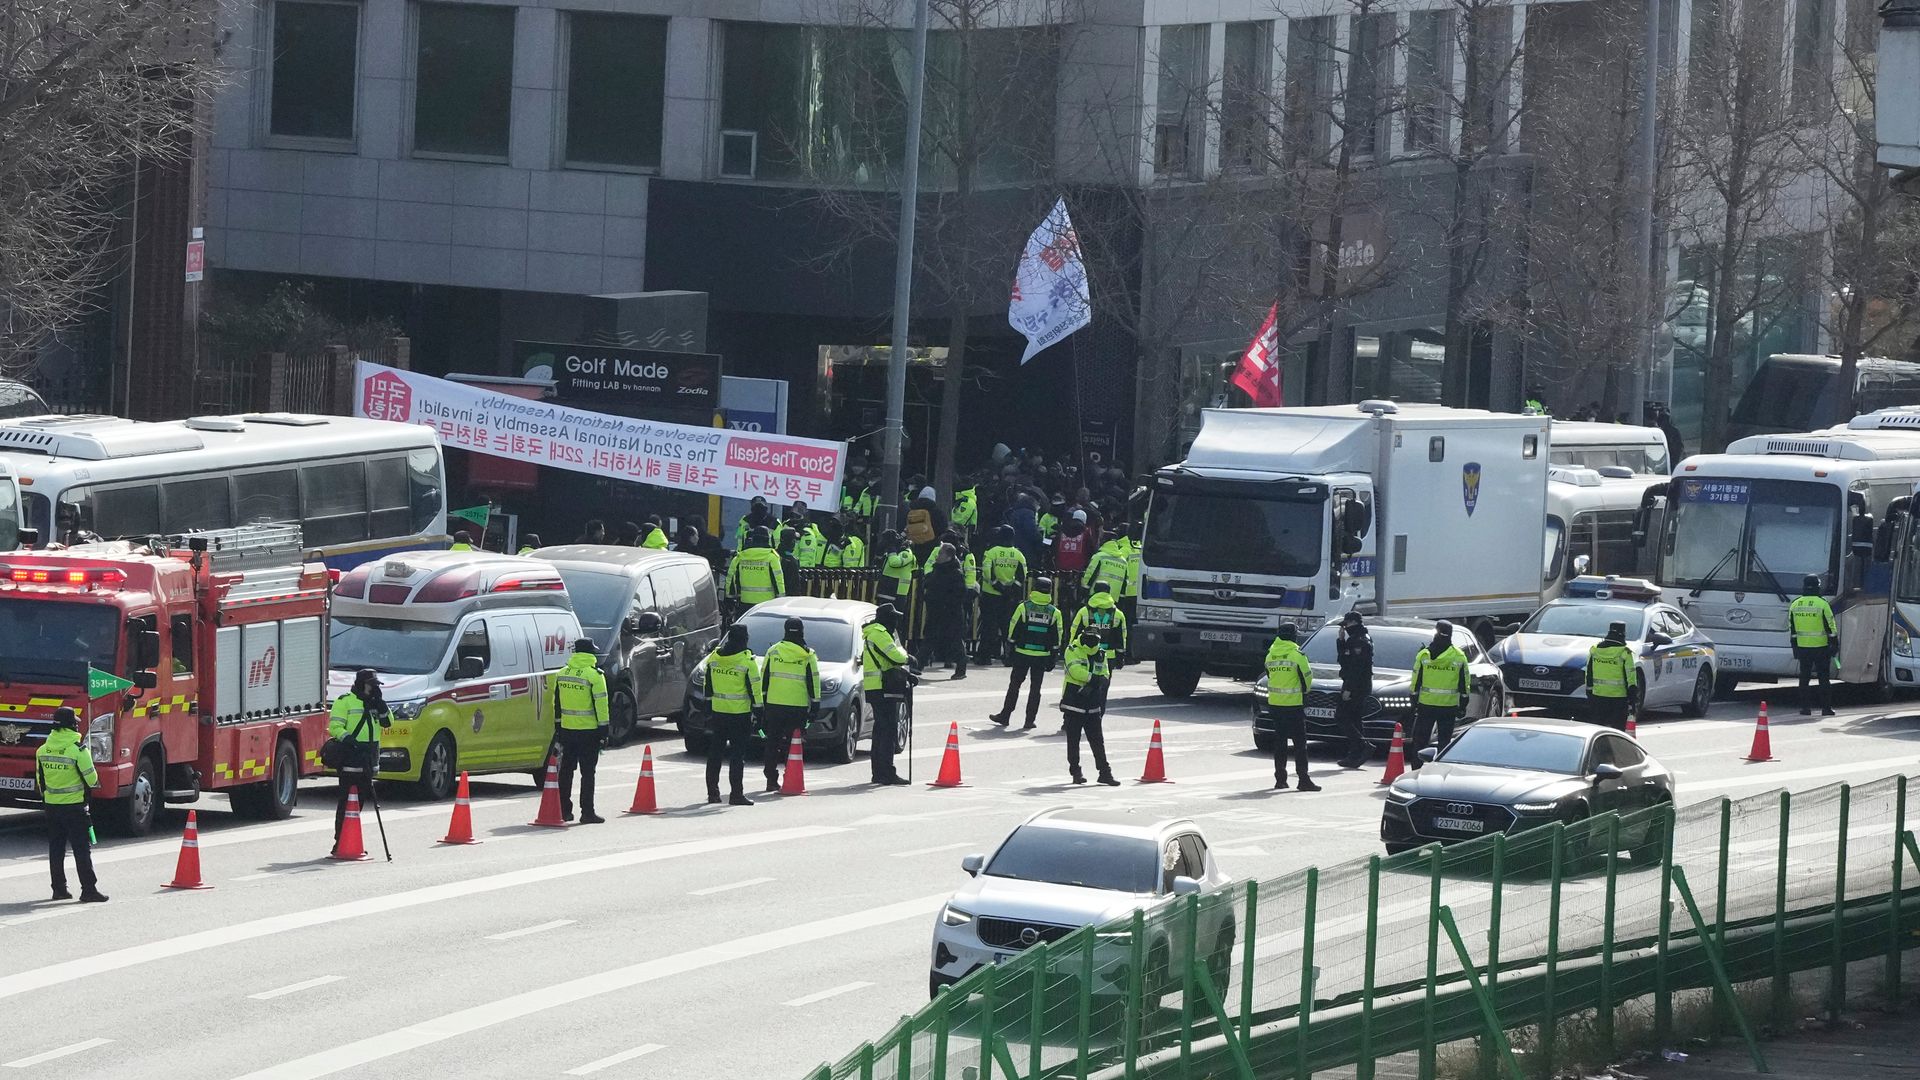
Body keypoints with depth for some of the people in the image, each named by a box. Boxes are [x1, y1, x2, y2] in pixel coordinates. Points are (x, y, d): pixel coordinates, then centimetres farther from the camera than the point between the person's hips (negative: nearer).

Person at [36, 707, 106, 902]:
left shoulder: (43, 749, 3)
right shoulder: (78, 749, -15)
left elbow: (40, 779, 11)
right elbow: (90, 778, -11)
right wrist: (95, 783, 12)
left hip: (52, 805, 5)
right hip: (74, 805, -5)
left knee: (56, 848, 12)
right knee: (81, 849, -2)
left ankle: (59, 888, 14)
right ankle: (88, 889, -4)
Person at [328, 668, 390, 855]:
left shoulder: (374, 703, 18)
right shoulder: (345, 701, -5)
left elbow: (388, 723, 11)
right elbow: (334, 726, -10)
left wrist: (380, 704, -2)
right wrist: (345, 737, -28)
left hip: (368, 762, 8)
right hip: (350, 759, -8)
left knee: (360, 799, 12)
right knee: (346, 802, -9)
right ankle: (340, 841, -9)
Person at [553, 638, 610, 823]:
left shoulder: (562, 674, 7)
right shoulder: (594, 675, -11)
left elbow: (557, 704, 13)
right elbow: (601, 705, -12)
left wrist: (557, 728, 21)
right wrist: (603, 730, -6)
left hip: (567, 730, 5)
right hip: (588, 731, -5)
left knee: (566, 771, 13)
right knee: (587, 773, -1)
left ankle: (564, 810, 16)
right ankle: (587, 812, -2)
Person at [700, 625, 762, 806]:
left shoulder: (714, 657, 3)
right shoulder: (747, 661, -13)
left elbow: (708, 685, 11)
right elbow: (754, 687, -10)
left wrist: (708, 703, 21)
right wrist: (758, 708, -1)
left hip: (718, 710, 5)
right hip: (740, 712, -5)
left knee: (715, 752, 13)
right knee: (738, 754, -3)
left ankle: (712, 791, 16)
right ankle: (736, 794, -5)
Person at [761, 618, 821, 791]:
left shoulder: (773, 651, 3)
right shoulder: (808, 655, -1)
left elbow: (763, 679, 6)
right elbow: (813, 682, 0)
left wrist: (761, 702, 13)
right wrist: (815, 705, 6)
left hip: (774, 705, 1)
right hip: (798, 705, -1)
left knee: (772, 744, 9)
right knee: (793, 744, 4)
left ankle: (771, 780, 7)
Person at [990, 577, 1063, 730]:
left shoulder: (1024, 607, -6)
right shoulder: (1054, 613, -1)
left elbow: (1013, 629, -4)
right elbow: (1056, 638, 2)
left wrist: (1010, 647, 6)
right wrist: (1053, 657, 8)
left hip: (1022, 654, -1)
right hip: (1042, 655, 1)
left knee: (1014, 684, 10)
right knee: (1036, 687, 7)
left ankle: (1005, 716, 14)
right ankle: (1030, 720, 6)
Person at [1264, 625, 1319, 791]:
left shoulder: (1271, 655, 5)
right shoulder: (1297, 655, -12)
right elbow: (1307, 677, -6)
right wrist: (1304, 690, 15)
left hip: (1275, 703, 5)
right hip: (1294, 703, -5)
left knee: (1279, 741, 13)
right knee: (1299, 743, -2)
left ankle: (1280, 778, 13)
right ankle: (1304, 780, -5)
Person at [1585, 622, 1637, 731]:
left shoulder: (1594, 650, 4)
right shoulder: (1624, 653, -10)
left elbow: (1589, 676, 10)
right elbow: (1630, 679, -9)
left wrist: (1589, 695, 17)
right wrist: (1632, 699, -2)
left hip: (1598, 696, 4)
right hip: (1618, 697, -4)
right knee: (1617, 728, 2)